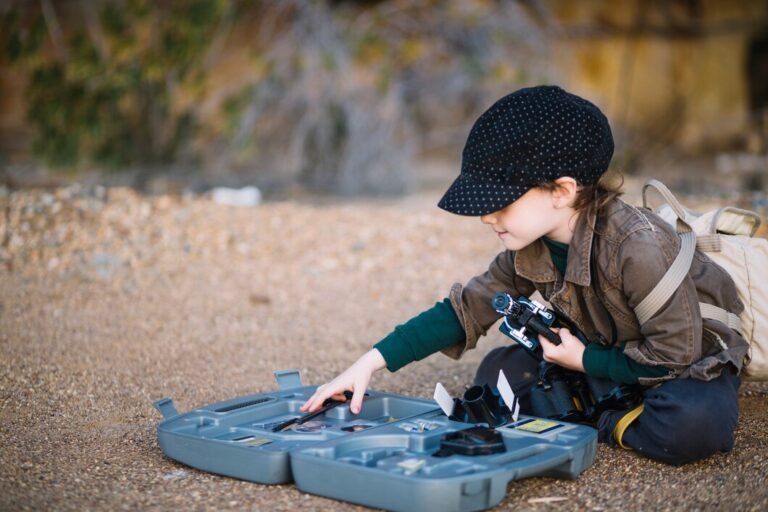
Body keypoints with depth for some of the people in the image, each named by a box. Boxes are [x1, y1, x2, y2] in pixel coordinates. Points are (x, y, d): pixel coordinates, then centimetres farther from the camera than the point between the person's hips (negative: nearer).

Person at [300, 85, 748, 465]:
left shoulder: (638, 247, -33)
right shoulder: (528, 252, -10)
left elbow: (675, 353, -29)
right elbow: (465, 311, -6)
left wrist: (583, 360, -20)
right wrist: (370, 363, -12)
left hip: (693, 365, -6)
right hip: (612, 356, 7)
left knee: (692, 424, -39)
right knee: (499, 372, -7)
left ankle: (609, 427, -12)